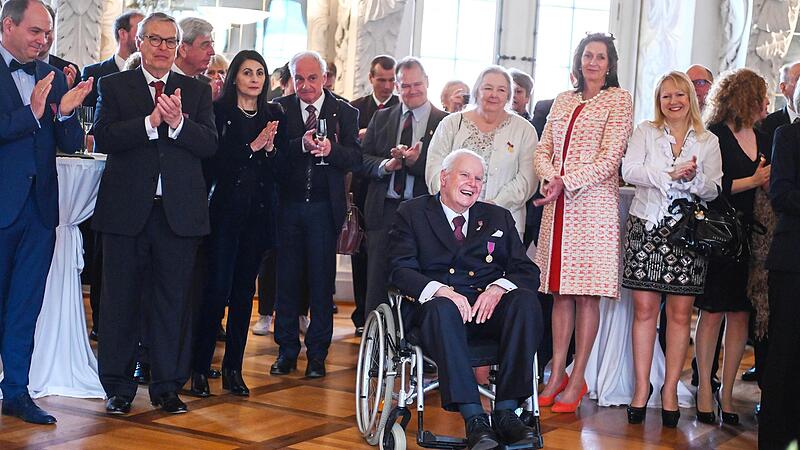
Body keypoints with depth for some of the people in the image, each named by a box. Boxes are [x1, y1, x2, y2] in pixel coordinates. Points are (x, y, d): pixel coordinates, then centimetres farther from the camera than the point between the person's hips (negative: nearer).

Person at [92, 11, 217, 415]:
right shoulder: (113, 86, 6)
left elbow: (210, 144, -1)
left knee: (173, 299, 6)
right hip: (127, 209, -1)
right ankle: (118, 387, 16)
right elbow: (102, 138, -9)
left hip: (179, 211, 1)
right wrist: (150, 121, -19)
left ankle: (168, 386, 16)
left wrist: (178, 122, -18)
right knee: (121, 299, 6)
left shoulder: (197, 91, 10)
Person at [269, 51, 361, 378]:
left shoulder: (344, 112, 4)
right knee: (287, 278, 6)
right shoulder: (280, 108, 4)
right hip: (287, 204, 1)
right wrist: (302, 145, -24)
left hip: (324, 207, 0)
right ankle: (287, 350, 16)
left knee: (322, 281, 3)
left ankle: (317, 354, 12)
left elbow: (355, 158, -4)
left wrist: (330, 149, -23)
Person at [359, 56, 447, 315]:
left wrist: (415, 162, -22)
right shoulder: (381, 118, 13)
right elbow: (363, 160, 7)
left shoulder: (445, 122, 0)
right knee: (377, 286, 6)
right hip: (383, 212, 3)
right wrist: (386, 165, -12)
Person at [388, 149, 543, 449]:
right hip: (439, 304, -3)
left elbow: (527, 271, 11)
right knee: (442, 308, -37)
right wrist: (441, 291, -20)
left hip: (489, 308, 3)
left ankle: (506, 410, -30)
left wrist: (498, 288, -12)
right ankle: (473, 418, -40)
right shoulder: (412, 213, 12)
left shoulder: (498, 218, 21)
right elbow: (401, 271, -2)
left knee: (526, 300, -29)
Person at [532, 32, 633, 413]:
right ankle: (557, 375, 9)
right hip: (558, 204, 5)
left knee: (586, 294, -4)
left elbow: (610, 157, -7)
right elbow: (543, 150, 13)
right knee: (560, 292, 4)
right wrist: (552, 177, -8)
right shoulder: (563, 100, 17)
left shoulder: (618, 99, 2)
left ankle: (576, 380, 1)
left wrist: (566, 182, -15)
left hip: (593, 202, -5)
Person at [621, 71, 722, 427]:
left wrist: (694, 177, -14)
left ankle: (670, 388, 9)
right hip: (647, 227, -1)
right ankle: (642, 385, 7)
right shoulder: (645, 132, 9)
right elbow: (629, 171, -6)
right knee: (644, 309, -1)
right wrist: (671, 174, -15)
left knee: (680, 313, 1)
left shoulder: (708, 142, 11)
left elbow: (713, 190, 6)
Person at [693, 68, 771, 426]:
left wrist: (770, 183, -2)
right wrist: (752, 181, -12)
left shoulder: (764, 141, 15)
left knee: (740, 315, 5)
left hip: (750, 238, 6)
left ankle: (727, 391, 12)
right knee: (713, 312, -1)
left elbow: (770, 188, 19)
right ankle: (704, 389, 8)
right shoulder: (713, 137, -6)